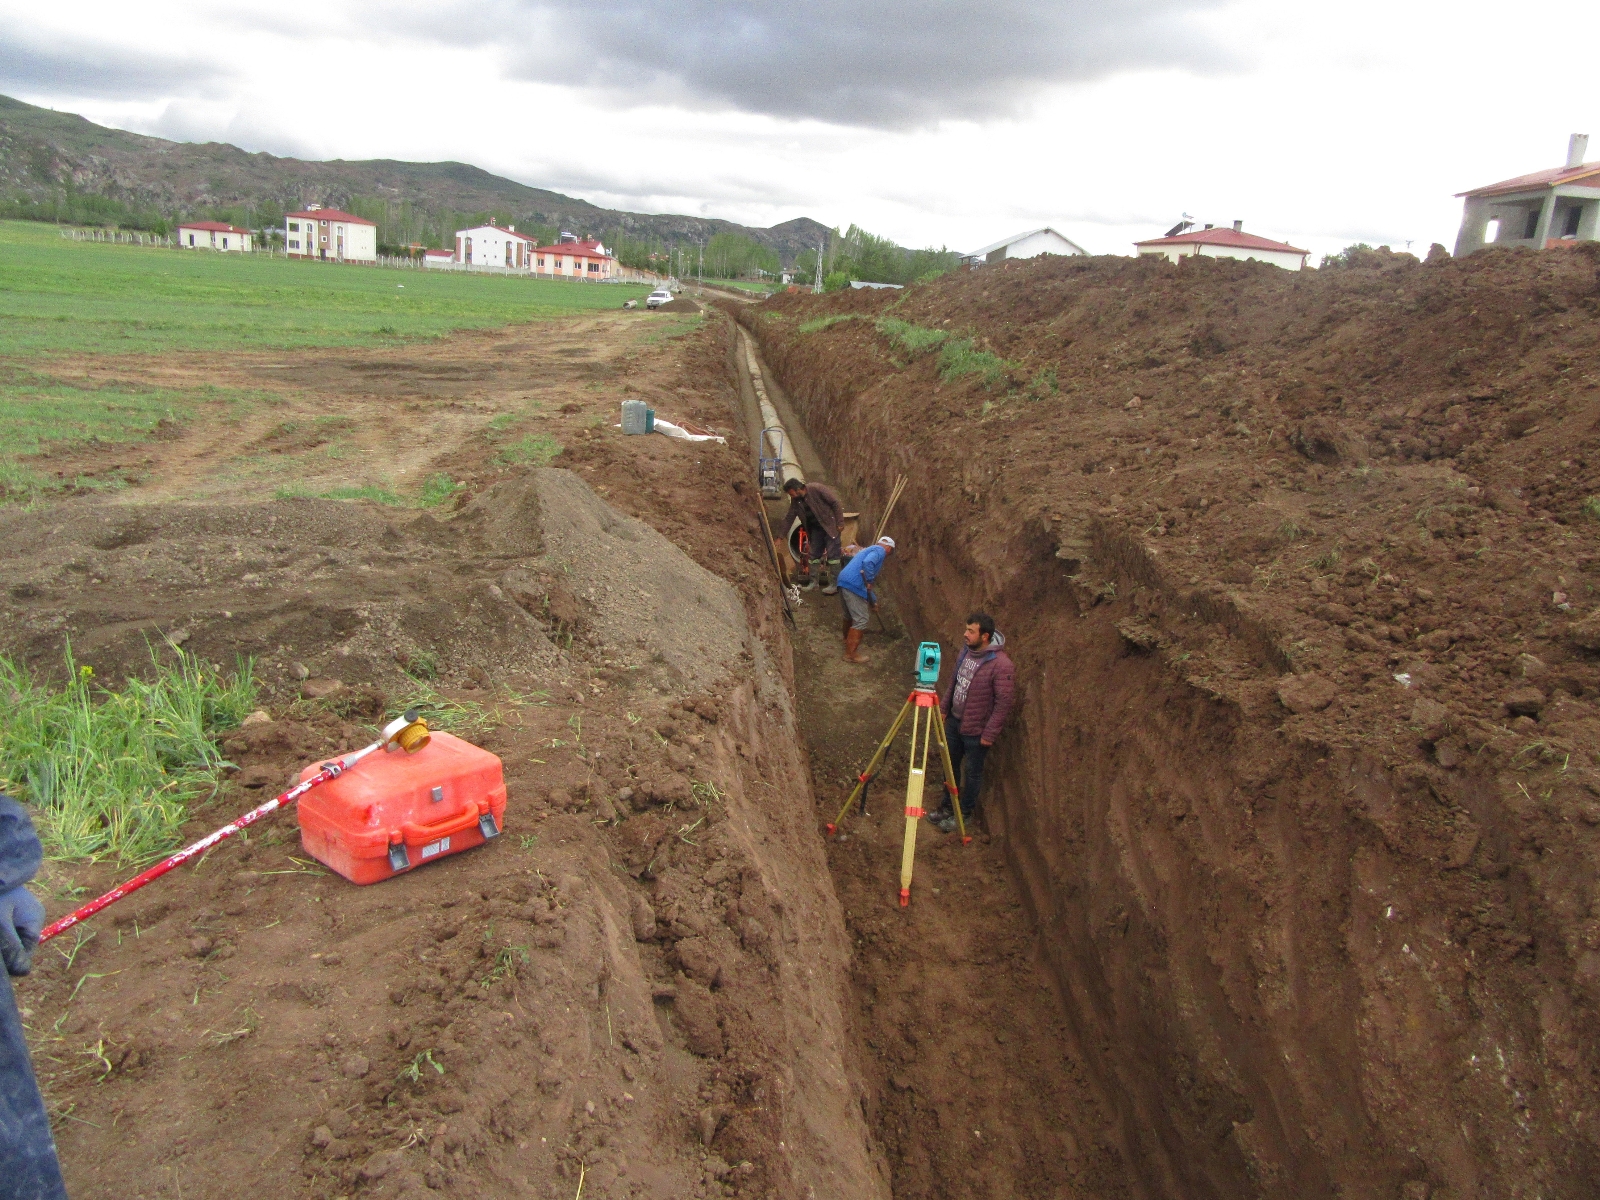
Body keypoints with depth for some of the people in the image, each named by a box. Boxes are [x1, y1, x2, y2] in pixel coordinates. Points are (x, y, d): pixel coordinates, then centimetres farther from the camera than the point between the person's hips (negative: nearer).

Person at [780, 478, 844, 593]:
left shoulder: (817, 489, -23)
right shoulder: (795, 500, -3)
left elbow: (835, 503, -19)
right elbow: (789, 518, 6)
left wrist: (840, 522, -19)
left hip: (830, 525, -7)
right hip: (815, 528, 7)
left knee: (832, 554, -7)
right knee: (814, 554, 9)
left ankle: (836, 583, -4)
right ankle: (813, 581, 18)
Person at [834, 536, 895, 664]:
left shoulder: (870, 550, 30)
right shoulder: (880, 551, -1)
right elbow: (868, 563, -24)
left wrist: (873, 599, 42)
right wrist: (868, 582, -15)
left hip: (843, 581, 9)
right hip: (854, 585, -9)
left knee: (850, 615, 29)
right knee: (861, 619, -3)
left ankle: (848, 640, 49)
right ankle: (851, 654, 0)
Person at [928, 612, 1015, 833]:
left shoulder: (1001, 665, -27)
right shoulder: (966, 651, -3)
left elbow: (1004, 703, -22)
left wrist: (989, 734, -19)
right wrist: (944, 707, 15)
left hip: (976, 730, -7)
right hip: (955, 720, 7)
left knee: (973, 772, 11)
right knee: (950, 764, 20)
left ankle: (965, 814, 30)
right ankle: (948, 807, 39)